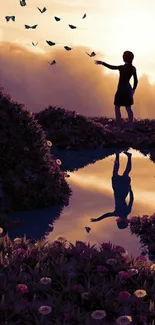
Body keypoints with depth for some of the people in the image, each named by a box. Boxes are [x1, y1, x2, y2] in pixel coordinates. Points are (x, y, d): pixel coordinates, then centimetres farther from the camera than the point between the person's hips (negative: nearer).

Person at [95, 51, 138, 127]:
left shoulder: (122, 67, -18)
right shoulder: (133, 68, 1)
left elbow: (111, 67, -16)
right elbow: (136, 80, 6)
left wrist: (102, 63, -5)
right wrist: (133, 89, 18)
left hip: (121, 90, -7)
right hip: (128, 89, 7)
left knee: (117, 108, 0)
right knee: (128, 109, 10)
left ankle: (118, 126, -3)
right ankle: (130, 126, 11)